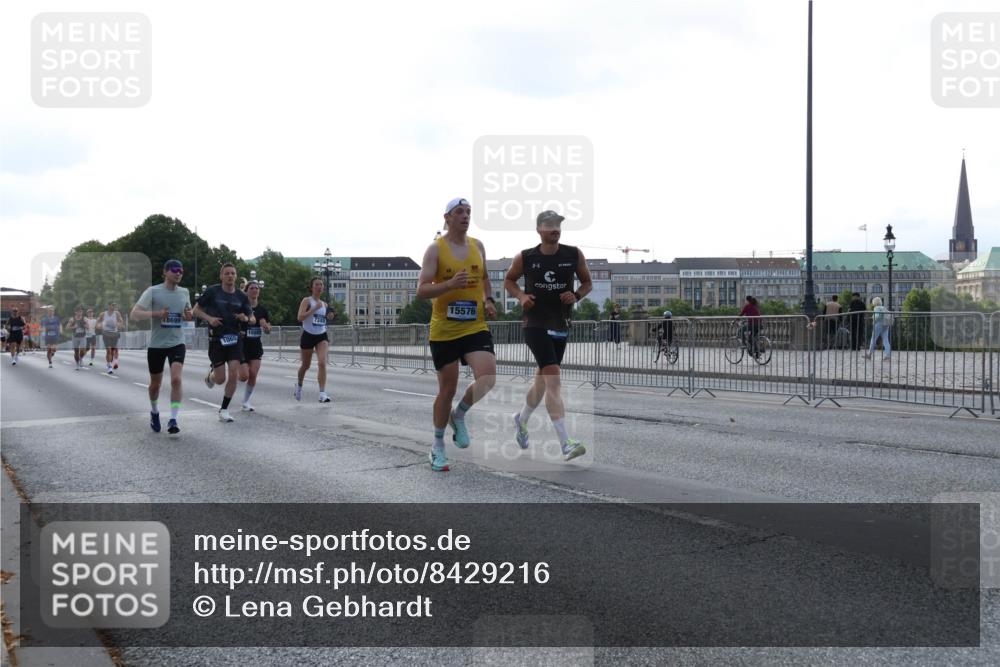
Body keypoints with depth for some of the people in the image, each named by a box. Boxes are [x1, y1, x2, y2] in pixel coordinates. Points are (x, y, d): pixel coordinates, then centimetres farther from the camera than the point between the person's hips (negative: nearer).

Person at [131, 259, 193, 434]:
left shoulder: (184, 292, 5)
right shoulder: (153, 291, -8)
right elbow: (135, 314, -13)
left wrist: (189, 316, -2)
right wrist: (157, 313, -26)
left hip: (177, 343, 2)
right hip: (156, 343, -1)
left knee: (176, 379, -18)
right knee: (155, 383, 12)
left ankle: (173, 420, -14)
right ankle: (154, 412, 39)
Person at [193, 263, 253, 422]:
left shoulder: (241, 296, 4)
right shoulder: (212, 291, -4)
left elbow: (252, 319, 10)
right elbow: (196, 310, 2)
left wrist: (246, 318, -13)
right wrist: (209, 318, -15)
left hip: (234, 339, 2)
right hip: (216, 339, -2)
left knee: (233, 375, -10)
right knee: (220, 379, -3)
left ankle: (224, 410, 5)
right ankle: (211, 375, 36)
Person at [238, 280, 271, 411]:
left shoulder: (262, 310, 5)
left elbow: (268, 331, 8)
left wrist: (265, 326, -14)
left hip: (256, 346, 4)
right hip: (242, 345, -3)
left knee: (253, 376, -5)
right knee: (244, 376, -10)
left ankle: (246, 402, 10)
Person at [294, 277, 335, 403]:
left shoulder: (324, 304, 11)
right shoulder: (307, 300, -6)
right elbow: (300, 317, -19)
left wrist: (329, 317, 3)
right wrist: (314, 308, -24)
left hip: (322, 336, 3)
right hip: (308, 336, -3)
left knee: (322, 363, -18)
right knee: (306, 365, 13)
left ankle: (322, 393, -21)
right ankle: (299, 385, 43)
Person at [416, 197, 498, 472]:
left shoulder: (478, 246, 8)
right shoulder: (435, 249, -6)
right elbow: (421, 290, -11)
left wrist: (489, 301, 6)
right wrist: (451, 284, -26)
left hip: (476, 327, 3)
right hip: (444, 331, -3)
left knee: (488, 379, -18)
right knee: (447, 389, 5)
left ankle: (459, 415, 13)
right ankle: (438, 446, 25)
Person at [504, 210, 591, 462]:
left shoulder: (574, 255, -1)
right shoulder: (525, 258, -4)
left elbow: (587, 283, 11)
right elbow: (509, 281, 13)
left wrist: (577, 296, -9)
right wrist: (521, 296, -6)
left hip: (561, 324, 4)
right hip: (535, 323, -4)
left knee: (543, 379, 18)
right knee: (553, 377, -18)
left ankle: (521, 419, 47)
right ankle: (565, 443, -21)